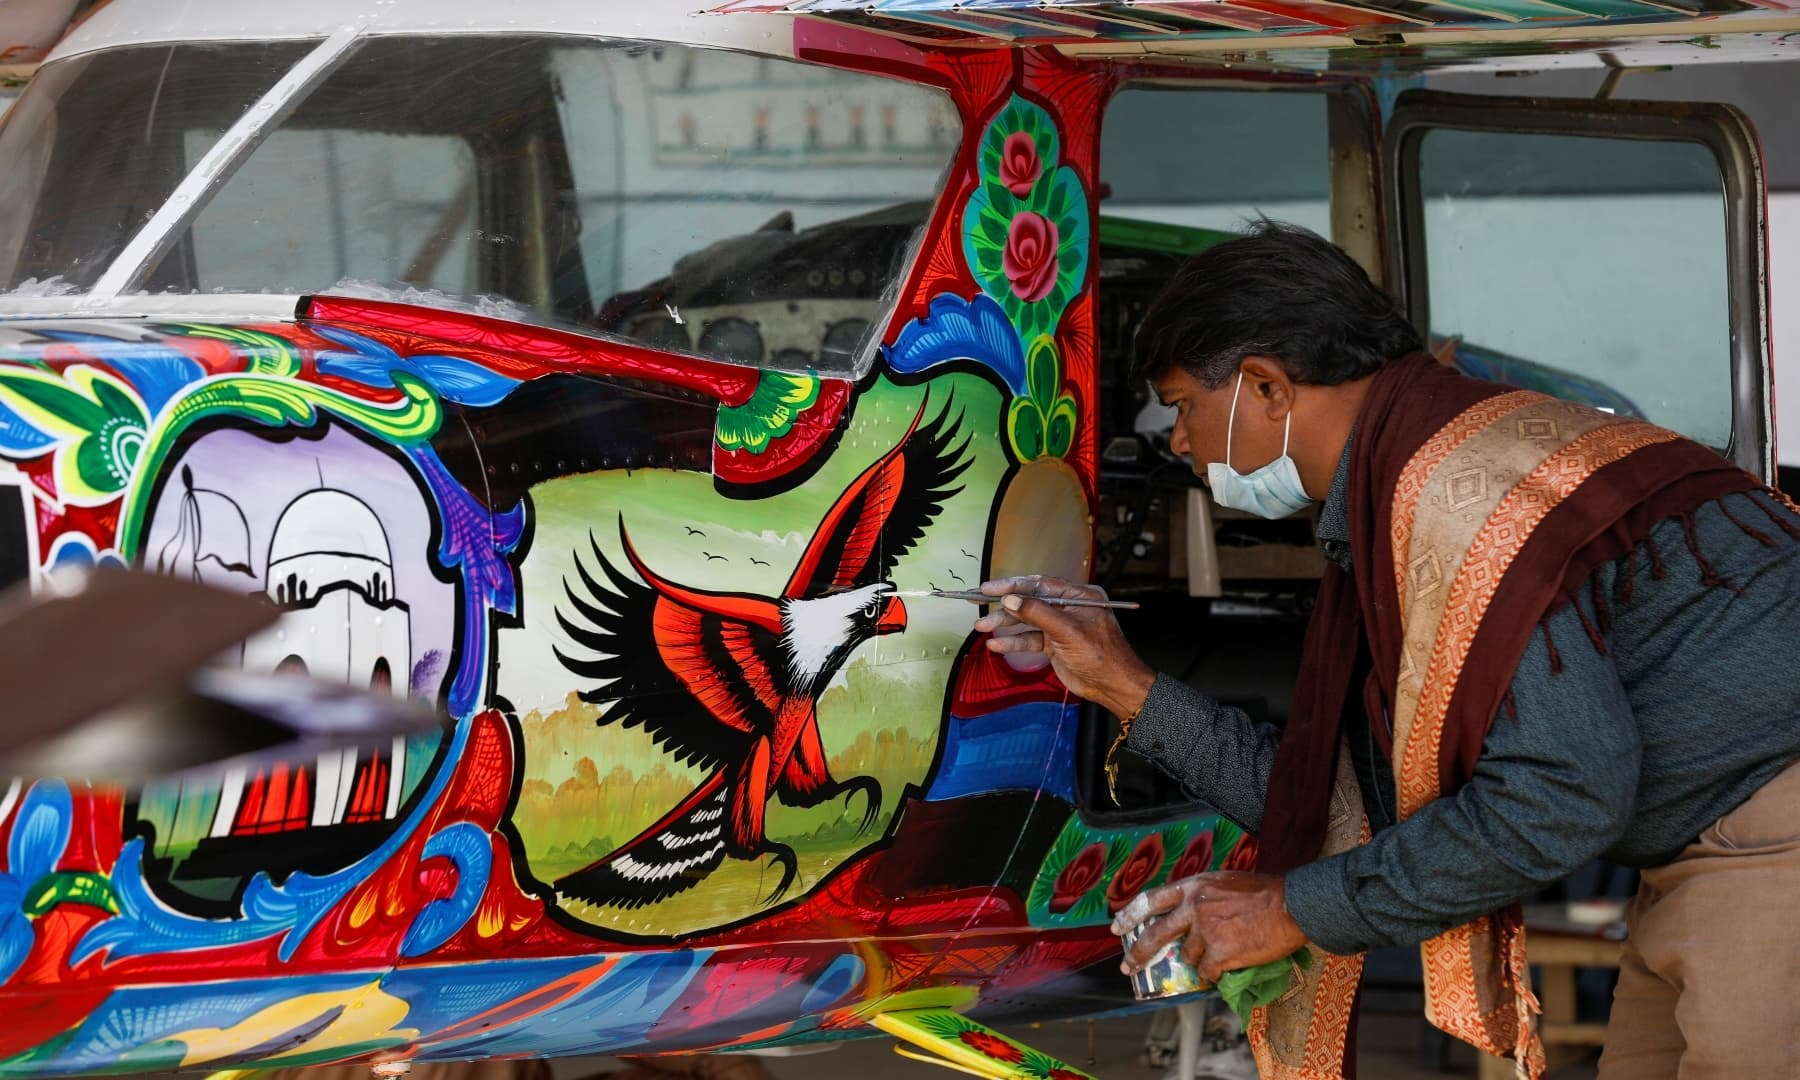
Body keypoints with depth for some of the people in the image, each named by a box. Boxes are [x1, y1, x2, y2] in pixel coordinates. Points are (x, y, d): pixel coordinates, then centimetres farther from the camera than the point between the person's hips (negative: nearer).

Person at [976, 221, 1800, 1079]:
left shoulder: (1462, 487, -18)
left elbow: (1559, 796, -24)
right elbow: (1348, 805, 18)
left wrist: (1296, 909, -14)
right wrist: (1127, 689, 18)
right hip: (1705, 850, 10)